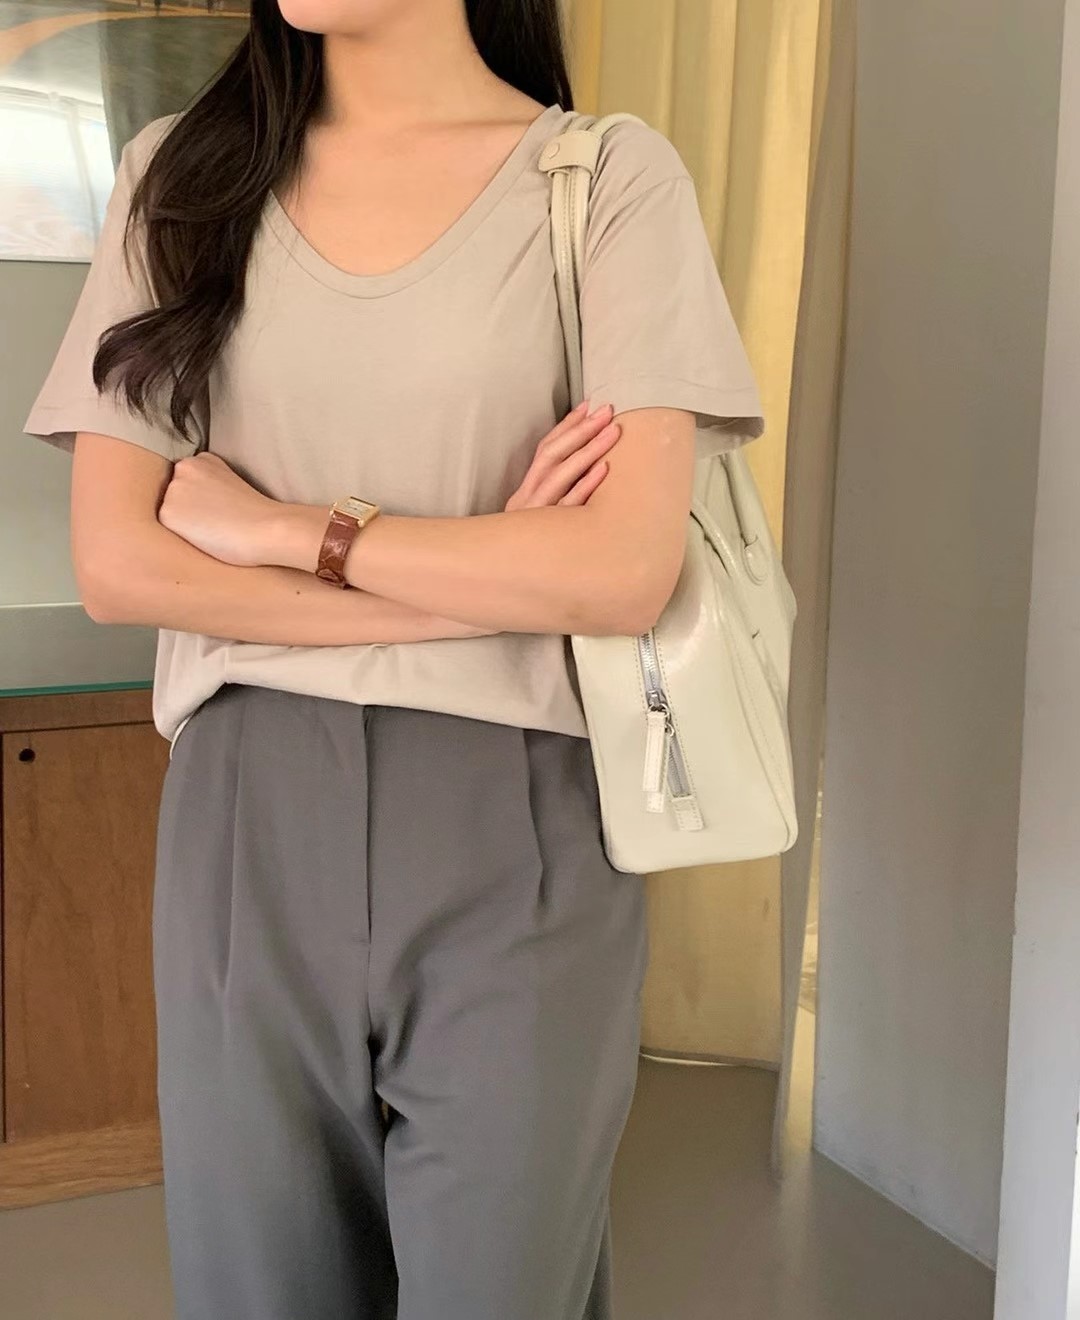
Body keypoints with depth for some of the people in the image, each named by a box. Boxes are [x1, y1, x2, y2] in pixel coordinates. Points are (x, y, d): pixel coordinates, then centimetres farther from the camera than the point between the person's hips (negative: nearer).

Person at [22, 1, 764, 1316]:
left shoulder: (611, 176, -3)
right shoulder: (181, 171, 5)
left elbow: (624, 569, -13)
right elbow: (115, 563, -3)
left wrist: (283, 528, -8)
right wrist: (492, 578, -10)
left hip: (512, 834, -2)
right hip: (248, 826, 2)